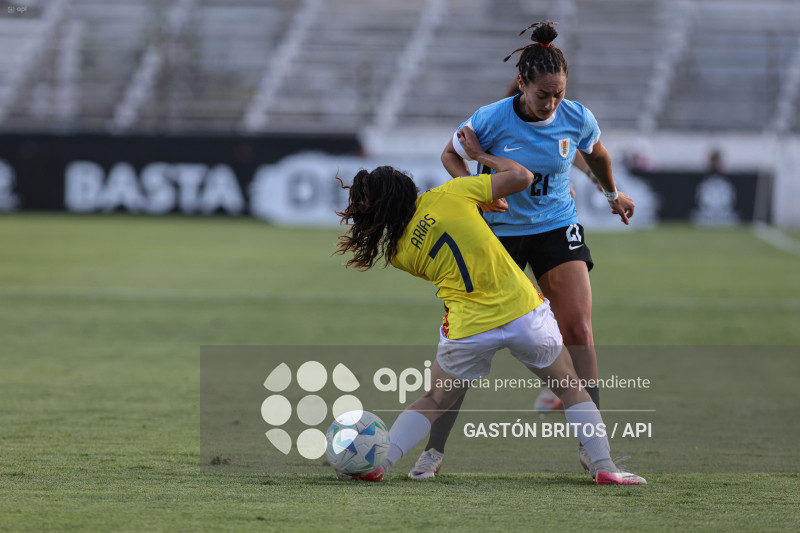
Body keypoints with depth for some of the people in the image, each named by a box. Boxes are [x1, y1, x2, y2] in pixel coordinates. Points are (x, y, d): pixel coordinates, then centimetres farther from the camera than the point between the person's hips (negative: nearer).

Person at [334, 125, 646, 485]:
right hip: (523, 312, 0)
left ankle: (378, 463, 6)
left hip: (468, 330, 0)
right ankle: (603, 466, 8)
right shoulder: (448, 195, -3)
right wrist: (479, 154, 18)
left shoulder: (399, 254, 3)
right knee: (571, 389, 18)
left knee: (432, 403, 21)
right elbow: (522, 177, 2)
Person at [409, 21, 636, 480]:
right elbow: (451, 155, -1)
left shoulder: (577, 119, -11)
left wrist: (612, 193, 29)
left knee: (578, 328, -12)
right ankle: (435, 449, -1)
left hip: (557, 226, 2)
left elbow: (595, 154, 13)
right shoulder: (491, 120, -19)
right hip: (498, 230, -2)